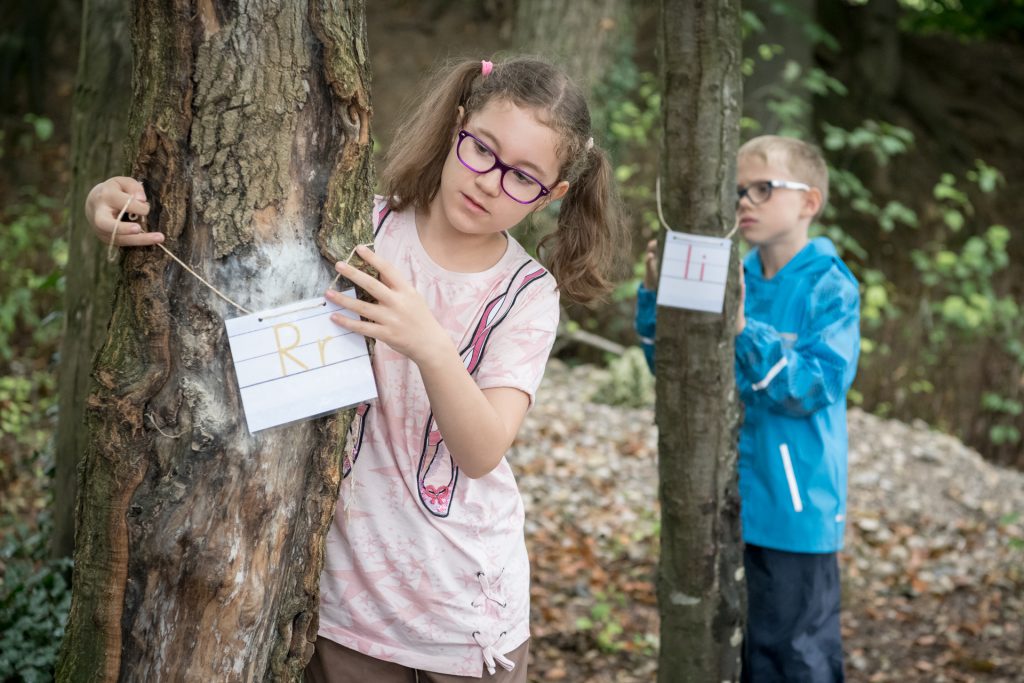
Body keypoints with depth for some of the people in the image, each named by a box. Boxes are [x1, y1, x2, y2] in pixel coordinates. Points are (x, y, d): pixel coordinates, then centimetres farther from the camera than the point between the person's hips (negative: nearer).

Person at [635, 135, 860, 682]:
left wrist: (744, 329, -29)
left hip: (795, 508, -5)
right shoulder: (733, 280, 3)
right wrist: (655, 297, -7)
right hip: (728, 504, 5)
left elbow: (816, 388, -20)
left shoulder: (829, 288, -11)